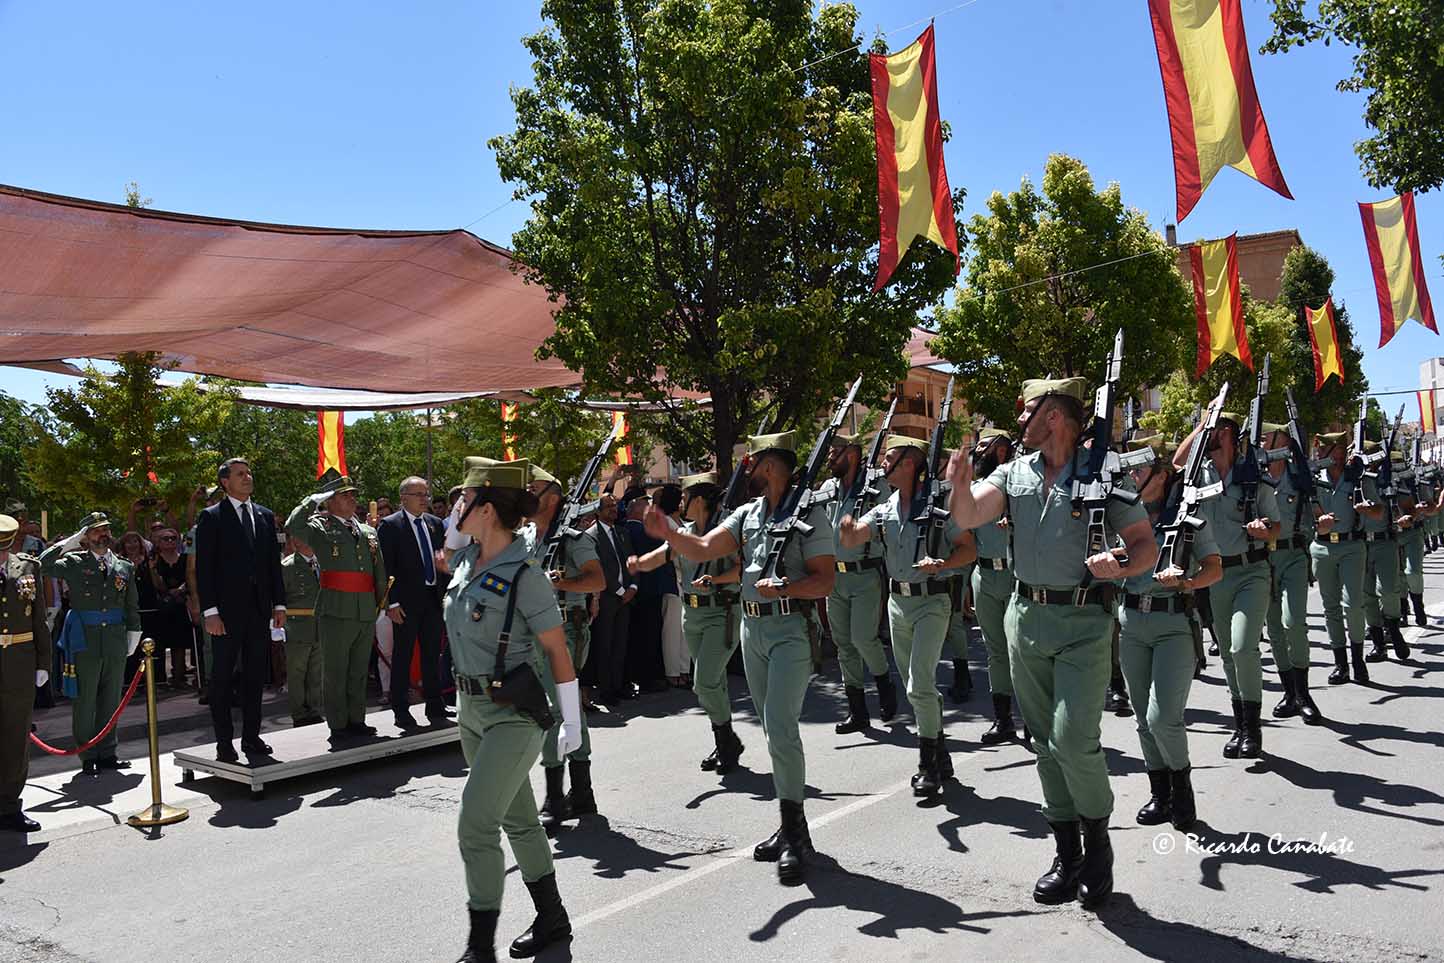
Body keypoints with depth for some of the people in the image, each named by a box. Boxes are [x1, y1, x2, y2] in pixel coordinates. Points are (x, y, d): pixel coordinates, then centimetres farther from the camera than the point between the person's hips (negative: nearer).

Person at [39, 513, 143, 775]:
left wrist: (132, 639, 14)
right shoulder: (74, 563, 3)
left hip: (115, 641, 3)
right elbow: (43, 564, -14)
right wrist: (70, 542, -8)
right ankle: (88, 757, 12)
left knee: (111, 700, 9)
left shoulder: (124, 567, 11)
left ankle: (107, 753, 19)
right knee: (84, 700, 2)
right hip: (85, 641, -3)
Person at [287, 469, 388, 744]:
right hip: (336, 612, -5)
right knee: (335, 672, 0)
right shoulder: (321, 527, 1)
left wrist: (378, 603, 17)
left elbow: (380, 574, 22)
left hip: (366, 613, 5)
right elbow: (293, 526, -21)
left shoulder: (369, 532, 18)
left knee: (359, 671, 12)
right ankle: (338, 726, 7)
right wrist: (314, 500, -12)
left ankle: (356, 721, 21)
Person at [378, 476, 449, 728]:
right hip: (406, 601, -5)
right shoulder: (390, 525, -5)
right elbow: (386, 566, -9)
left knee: (433, 655, 10)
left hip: (433, 598, 5)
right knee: (402, 656, 3)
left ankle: (435, 708, 18)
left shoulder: (435, 523, 12)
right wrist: (392, 602, -15)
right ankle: (401, 711, 11)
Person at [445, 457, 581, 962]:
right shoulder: (465, 559, 2)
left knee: (475, 826, -10)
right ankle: (552, 919, 33)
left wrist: (572, 722, -8)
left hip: (514, 714, -8)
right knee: (518, 818, 17)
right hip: (471, 707, 8)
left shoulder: (524, 575, -19)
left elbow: (558, 652, -14)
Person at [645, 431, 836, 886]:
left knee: (780, 728, -13)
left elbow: (825, 581, -12)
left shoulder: (810, 514, -8)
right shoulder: (748, 513, 11)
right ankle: (792, 827, 24)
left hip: (792, 630, -7)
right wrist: (668, 534, -17)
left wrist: (785, 586, -28)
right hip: (753, 628, 7)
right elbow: (703, 549, 0)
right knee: (773, 729, 12)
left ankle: (794, 835, -2)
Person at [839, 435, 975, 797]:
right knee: (915, 687, 13)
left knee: (920, 685, -14)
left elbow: (969, 550, -6)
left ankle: (930, 764, 0)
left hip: (931, 601, -7)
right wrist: (847, 527, -23)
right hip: (897, 602, 7)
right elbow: (849, 542, -1)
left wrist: (941, 564, -24)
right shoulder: (884, 510, 8)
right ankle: (940, 757, 28)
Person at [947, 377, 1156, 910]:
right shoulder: (1014, 472, 5)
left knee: (1074, 740, -12)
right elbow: (968, 517, -7)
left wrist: (1120, 566, -26)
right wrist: (961, 486, -28)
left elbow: (1147, 546, -4)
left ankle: (1098, 842, 14)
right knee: (1045, 742, 11)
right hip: (1026, 617, 5)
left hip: (1083, 621, -5)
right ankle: (1067, 853, 24)